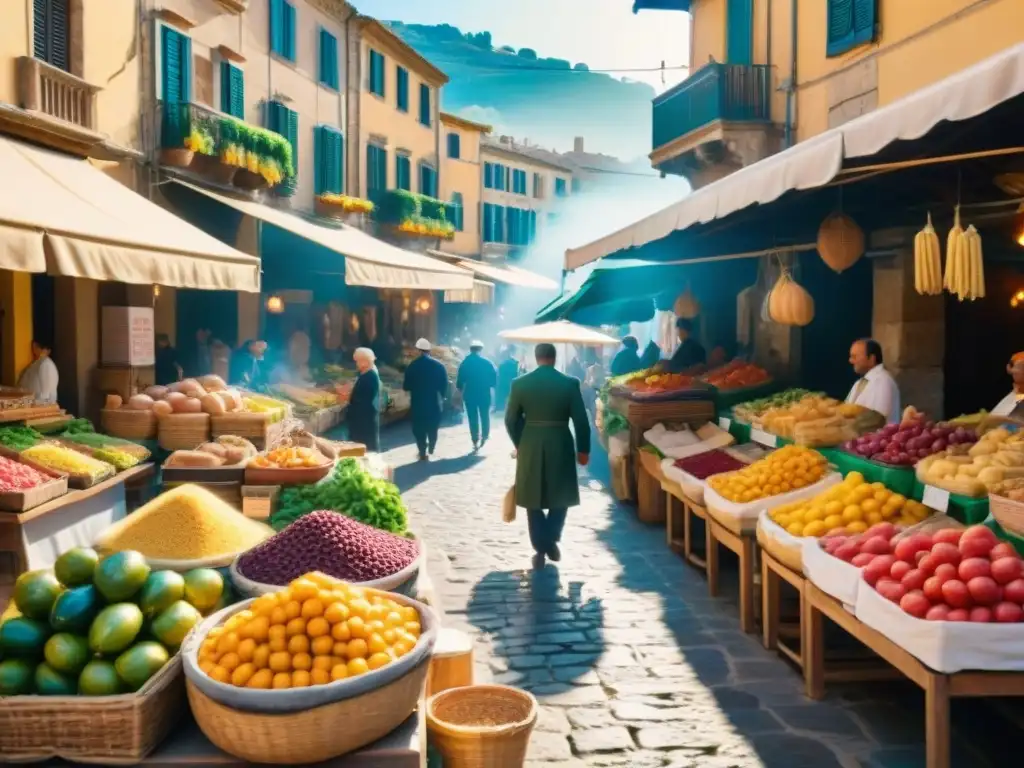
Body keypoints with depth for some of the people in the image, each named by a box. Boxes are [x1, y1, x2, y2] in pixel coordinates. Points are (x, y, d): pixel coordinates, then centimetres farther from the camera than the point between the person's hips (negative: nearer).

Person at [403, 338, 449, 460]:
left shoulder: (413, 365, -9)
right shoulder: (439, 365, -4)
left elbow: (406, 386, -7)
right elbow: (445, 385, -1)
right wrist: (442, 397, 13)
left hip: (418, 402, -2)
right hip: (435, 401, 2)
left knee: (419, 428, 7)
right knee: (433, 426, 19)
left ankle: (423, 452, 4)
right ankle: (431, 448, 30)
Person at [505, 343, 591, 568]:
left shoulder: (520, 383, -4)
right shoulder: (570, 383, -7)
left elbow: (511, 420, 3)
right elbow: (581, 420, -5)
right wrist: (583, 449, 6)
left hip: (530, 449, 1)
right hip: (560, 447, 0)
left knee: (534, 500, 11)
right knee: (560, 497, 19)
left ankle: (540, 549, 10)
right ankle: (551, 542, 18)